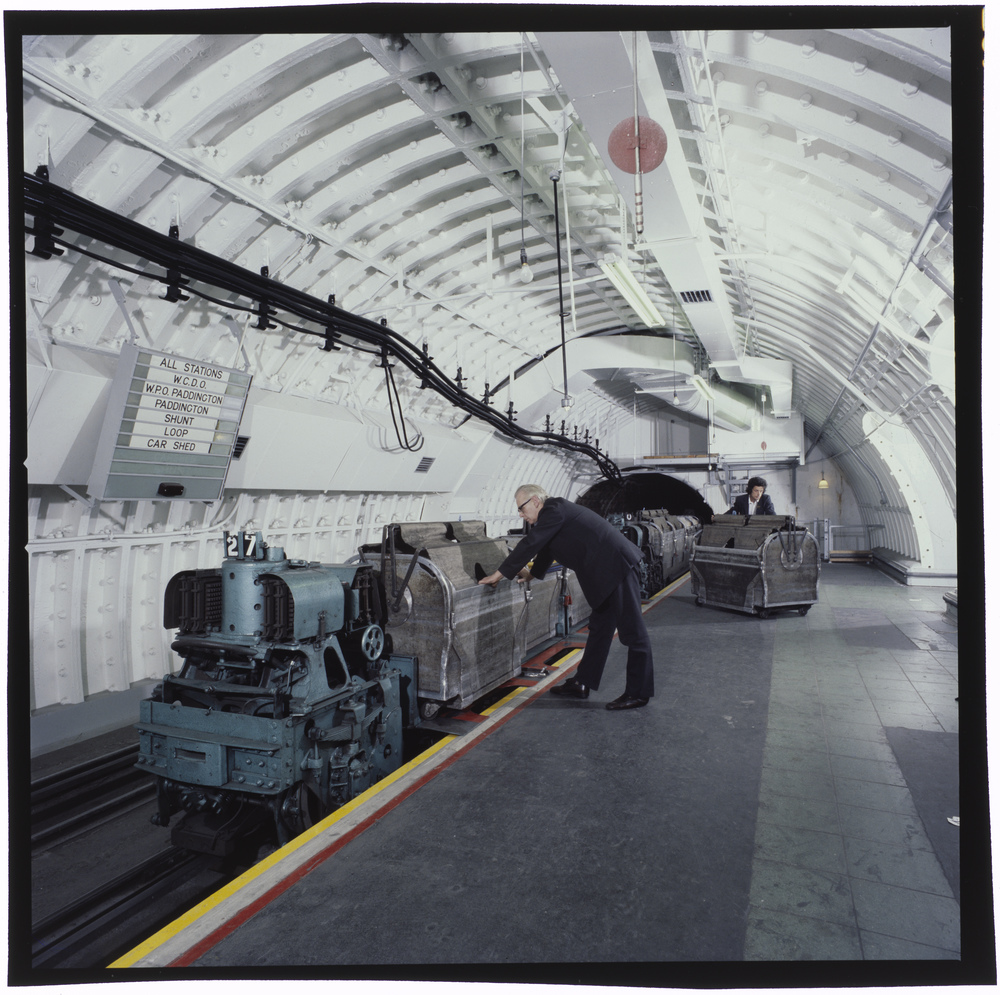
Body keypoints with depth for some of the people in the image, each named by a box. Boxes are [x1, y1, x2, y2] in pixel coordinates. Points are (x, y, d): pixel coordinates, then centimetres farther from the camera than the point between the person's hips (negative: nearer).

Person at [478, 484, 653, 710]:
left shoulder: (554, 510, -13)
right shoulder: (554, 512, 18)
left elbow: (530, 544, -16)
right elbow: (546, 548, 34)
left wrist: (499, 574, -9)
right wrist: (532, 573, 46)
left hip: (617, 566, -11)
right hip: (607, 572, 11)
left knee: (632, 631, -2)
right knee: (599, 629, 14)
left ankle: (638, 693, 5)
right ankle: (581, 684, 23)